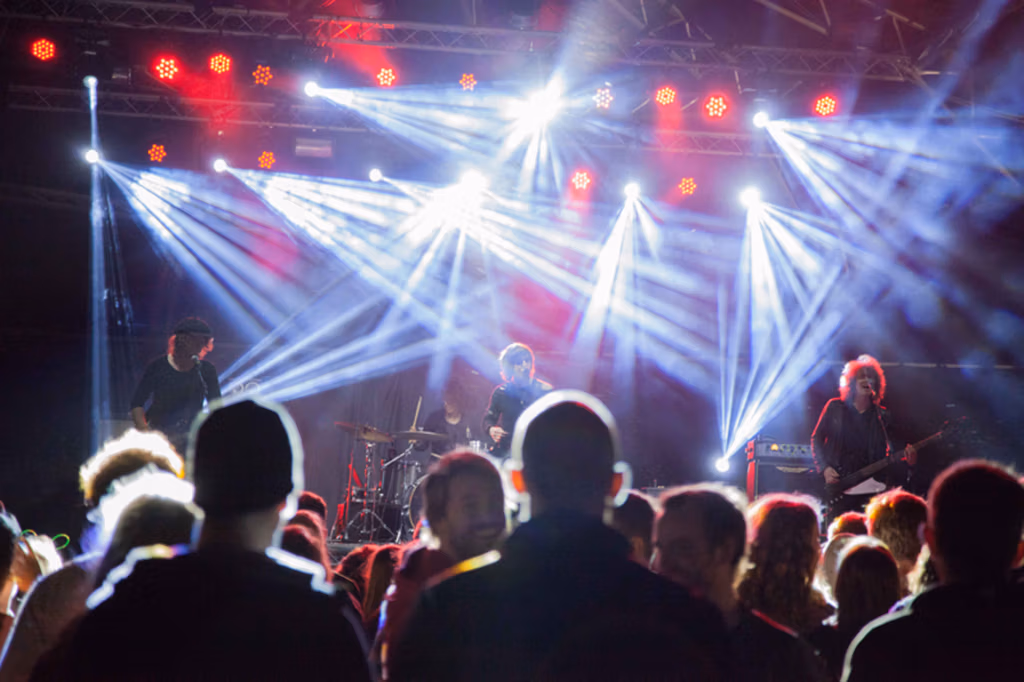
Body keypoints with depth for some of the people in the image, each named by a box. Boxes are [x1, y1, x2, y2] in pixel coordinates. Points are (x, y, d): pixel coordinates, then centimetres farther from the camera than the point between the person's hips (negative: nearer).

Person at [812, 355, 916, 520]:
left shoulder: (881, 415, 11)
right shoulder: (835, 407, 6)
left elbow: (884, 457, 11)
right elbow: (816, 439, 8)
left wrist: (906, 463, -8)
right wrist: (825, 468, -5)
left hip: (867, 487, 2)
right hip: (837, 485, -1)